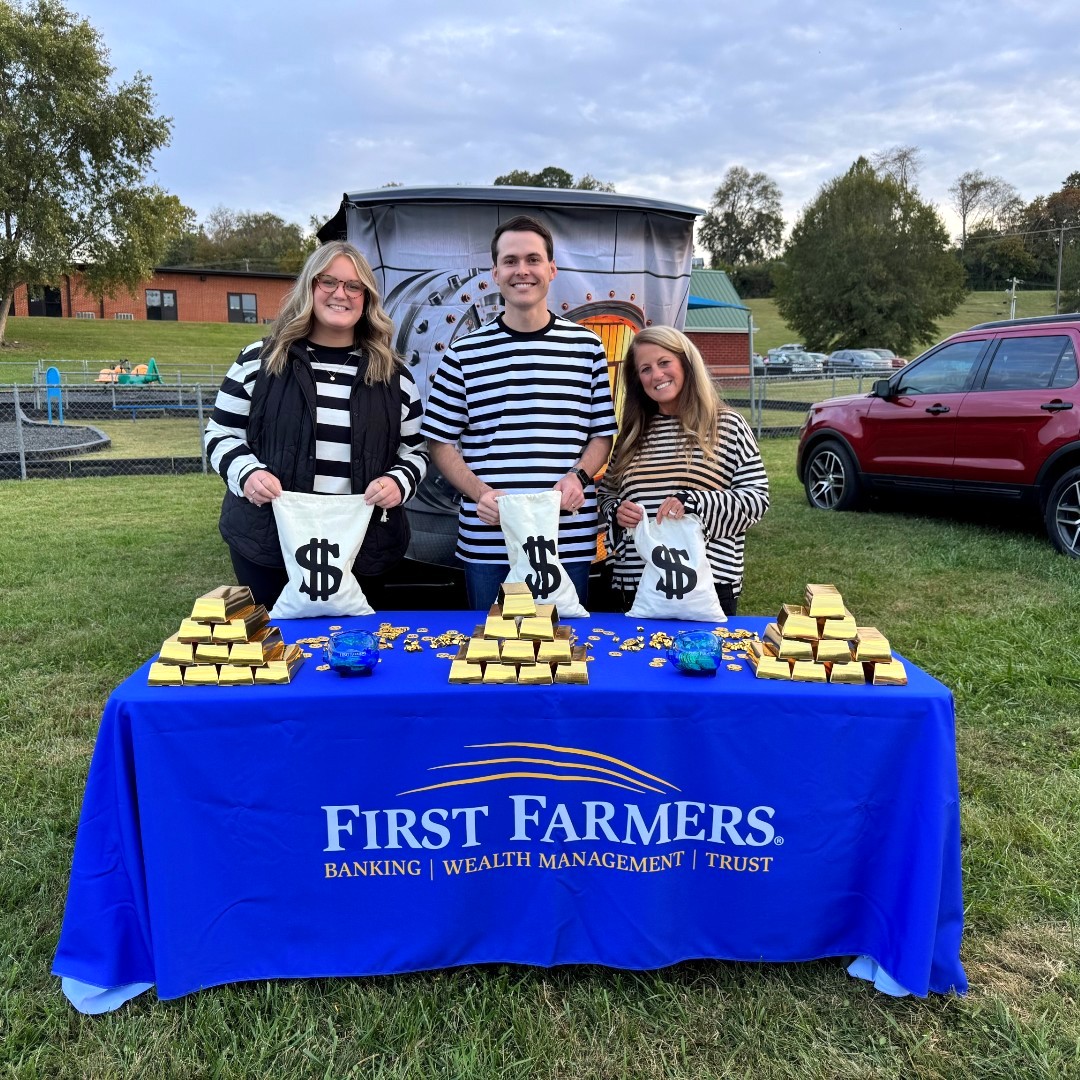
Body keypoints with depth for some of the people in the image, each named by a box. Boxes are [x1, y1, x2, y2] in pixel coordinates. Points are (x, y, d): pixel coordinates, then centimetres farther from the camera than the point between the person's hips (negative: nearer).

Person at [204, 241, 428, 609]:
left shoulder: (394, 374, 6)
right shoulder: (258, 361, 2)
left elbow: (416, 451, 11)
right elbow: (220, 434, 7)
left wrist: (399, 482, -10)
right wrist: (247, 472, -13)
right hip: (267, 544, -1)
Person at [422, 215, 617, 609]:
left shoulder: (586, 347, 5)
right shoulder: (464, 353, 2)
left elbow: (603, 434, 10)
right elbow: (440, 442, 5)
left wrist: (578, 475, -9)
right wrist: (478, 492, -11)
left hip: (570, 542, 1)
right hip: (486, 544, 0)